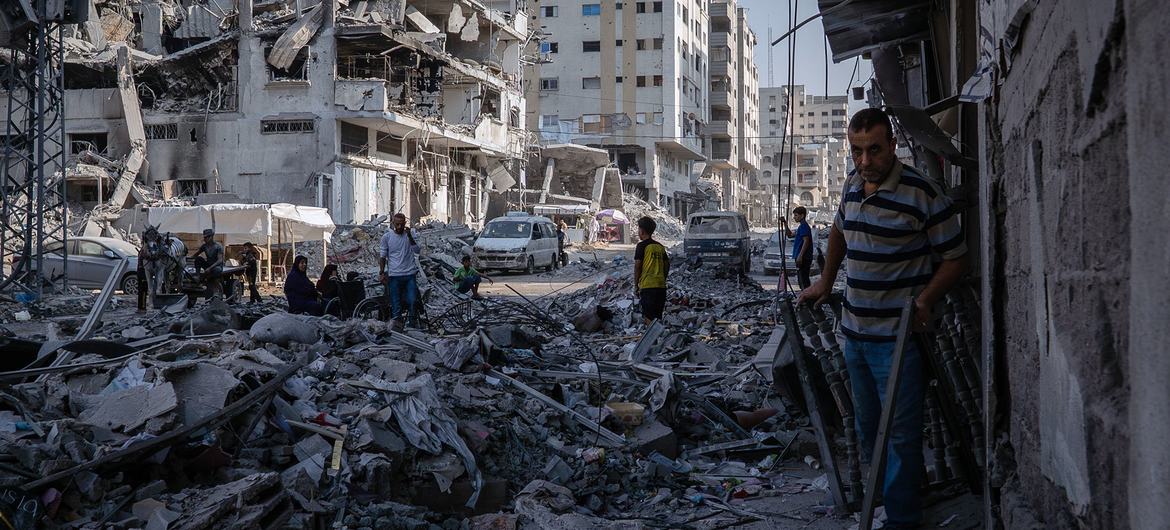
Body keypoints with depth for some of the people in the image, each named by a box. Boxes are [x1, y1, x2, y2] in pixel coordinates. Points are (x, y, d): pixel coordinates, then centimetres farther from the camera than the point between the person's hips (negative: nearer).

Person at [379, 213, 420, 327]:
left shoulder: (410, 235, 7)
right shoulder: (387, 237, 3)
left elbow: (417, 251, -6)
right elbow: (383, 257, 7)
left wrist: (409, 235, -14)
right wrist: (381, 273, -1)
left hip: (410, 274, 1)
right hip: (394, 275, -1)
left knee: (412, 301, -3)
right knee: (396, 305, 0)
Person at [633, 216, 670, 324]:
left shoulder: (642, 246, -6)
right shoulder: (660, 246, 12)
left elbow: (637, 267, -8)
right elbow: (667, 265, 15)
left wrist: (636, 286, -2)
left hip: (647, 286, -6)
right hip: (661, 286, 6)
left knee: (648, 318, -4)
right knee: (658, 317, 13)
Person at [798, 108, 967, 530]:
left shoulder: (923, 194, -16)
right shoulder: (852, 185, 5)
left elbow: (956, 257, -9)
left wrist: (924, 300, -21)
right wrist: (825, 282, 24)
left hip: (897, 336, -7)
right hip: (854, 331, 7)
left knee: (901, 432, -2)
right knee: (866, 428, 19)